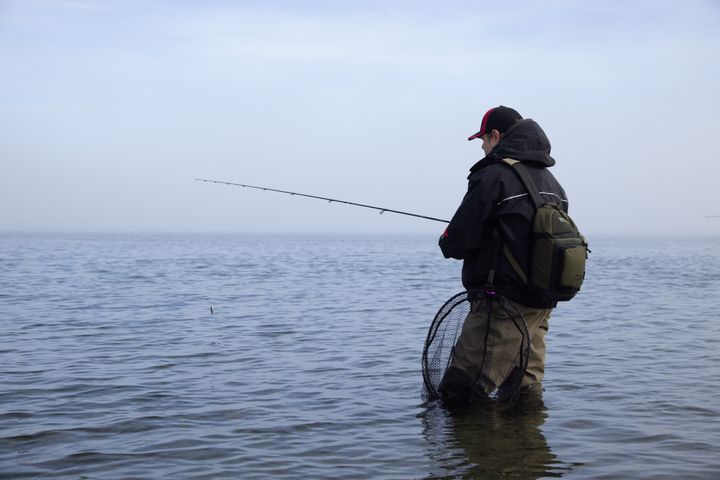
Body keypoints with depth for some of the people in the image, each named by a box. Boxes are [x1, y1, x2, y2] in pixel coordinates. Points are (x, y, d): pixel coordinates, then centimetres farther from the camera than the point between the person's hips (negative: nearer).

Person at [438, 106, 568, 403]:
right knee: (527, 386, 16)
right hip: (542, 301, 9)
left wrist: (447, 244, 10)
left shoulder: (493, 175, -12)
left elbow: (459, 240, -15)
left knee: (458, 391, -7)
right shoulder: (550, 181, 15)